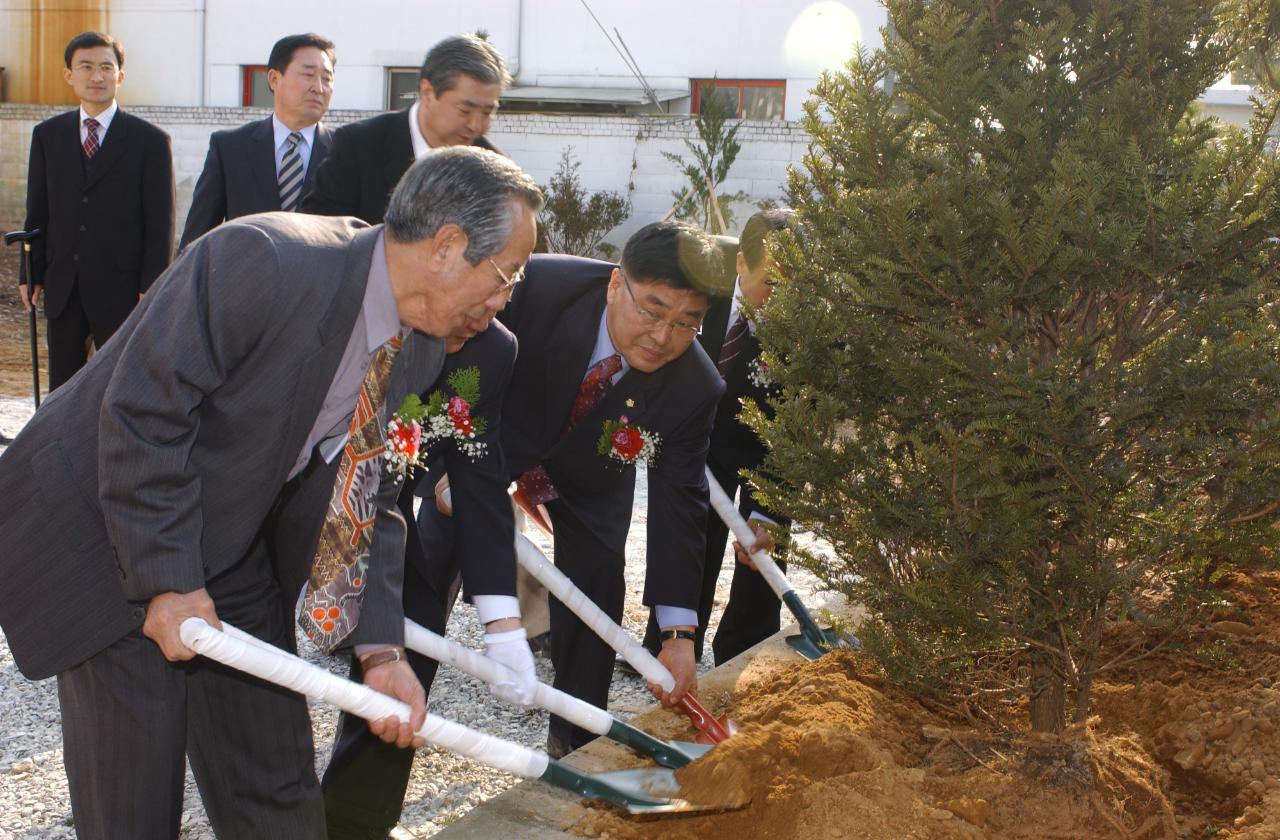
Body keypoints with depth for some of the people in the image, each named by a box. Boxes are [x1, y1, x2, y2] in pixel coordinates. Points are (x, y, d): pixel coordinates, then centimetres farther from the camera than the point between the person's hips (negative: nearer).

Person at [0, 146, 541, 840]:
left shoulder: (418, 352, -4)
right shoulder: (259, 261, -28)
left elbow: (373, 496, 0)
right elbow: (144, 412, -27)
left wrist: (382, 650, -9)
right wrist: (169, 582, -23)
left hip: (234, 557, 7)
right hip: (111, 542, -6)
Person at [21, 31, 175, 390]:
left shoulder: (150, 141, -3)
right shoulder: (47, 135, 9)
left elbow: (160, 223, -5)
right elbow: (37, 212, 12)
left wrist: (152, 290, -10)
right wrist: (32, 274, 8)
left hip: (120, 290, -4)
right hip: (62, 288, 4)